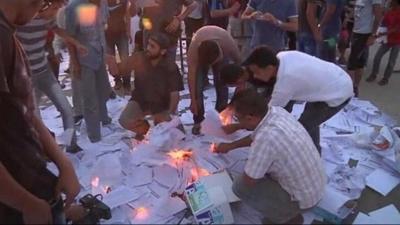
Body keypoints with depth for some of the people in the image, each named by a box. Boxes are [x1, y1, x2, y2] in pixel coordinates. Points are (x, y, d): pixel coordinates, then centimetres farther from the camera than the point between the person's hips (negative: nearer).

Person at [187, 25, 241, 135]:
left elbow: (239, 62, -20)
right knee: (197, 86, -15)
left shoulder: (229, 44, -40)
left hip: (222, 52, 1)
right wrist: (193, 100, -25)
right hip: (200, 53, 0)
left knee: (221, 86, -11)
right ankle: (198, 121, -1)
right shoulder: (194, 48, -40)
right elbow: (191, 76, -31)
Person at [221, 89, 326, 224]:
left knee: (240, 186, -7)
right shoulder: (276, 111, -10)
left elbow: (248, 180, -19)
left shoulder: (266, 138, -35)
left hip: (304, 198, -8)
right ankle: (289, 212, 24)